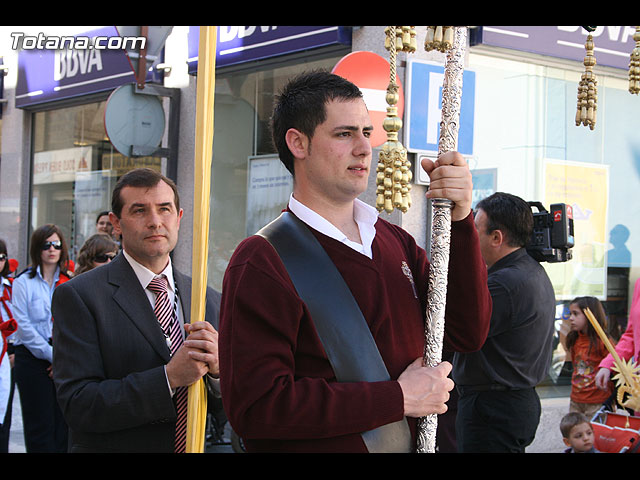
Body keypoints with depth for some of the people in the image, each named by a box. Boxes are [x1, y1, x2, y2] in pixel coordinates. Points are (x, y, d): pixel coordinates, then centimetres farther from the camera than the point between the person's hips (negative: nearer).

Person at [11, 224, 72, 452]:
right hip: (32, 359, -2)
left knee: (63, 423, 2)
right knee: (39, 425, -1)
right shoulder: (24, 282, 2)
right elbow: (24, 325, -6)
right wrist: (52, 355, -11)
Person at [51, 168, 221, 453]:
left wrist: (216, 367, -18)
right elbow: (78, 405, -19)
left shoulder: (203, 298, 2)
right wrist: (169, 377, -26)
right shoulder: (78, 296, -12)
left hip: (192, 447, 4)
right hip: (113, 446, -4)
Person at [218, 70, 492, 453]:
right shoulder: (262, 261, -17)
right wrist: (398, 398, -22)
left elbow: (467, 334, -2)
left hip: (417, 441, 6)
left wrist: (460, 220, -13)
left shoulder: (396, 242, 3)